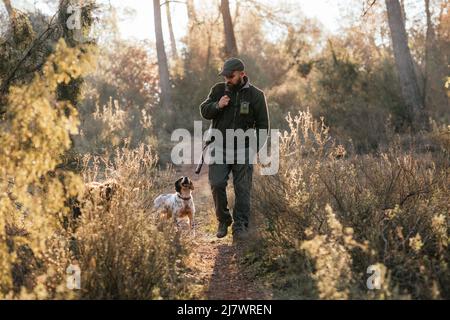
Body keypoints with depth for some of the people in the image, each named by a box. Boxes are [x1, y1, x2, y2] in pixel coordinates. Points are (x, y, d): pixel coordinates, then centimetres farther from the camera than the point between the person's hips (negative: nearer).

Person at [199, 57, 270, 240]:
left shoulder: (255, 95, -2)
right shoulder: (219, 90, 3)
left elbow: (262, 125, 2)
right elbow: (204, 112, 8)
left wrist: (255, 148, -8)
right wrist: (217, 105, -13)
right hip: (219, 148, 1)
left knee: (242, 189, -2)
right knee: (217, 184, -8)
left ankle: (240, 226, 5)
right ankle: (223, 220, 11)